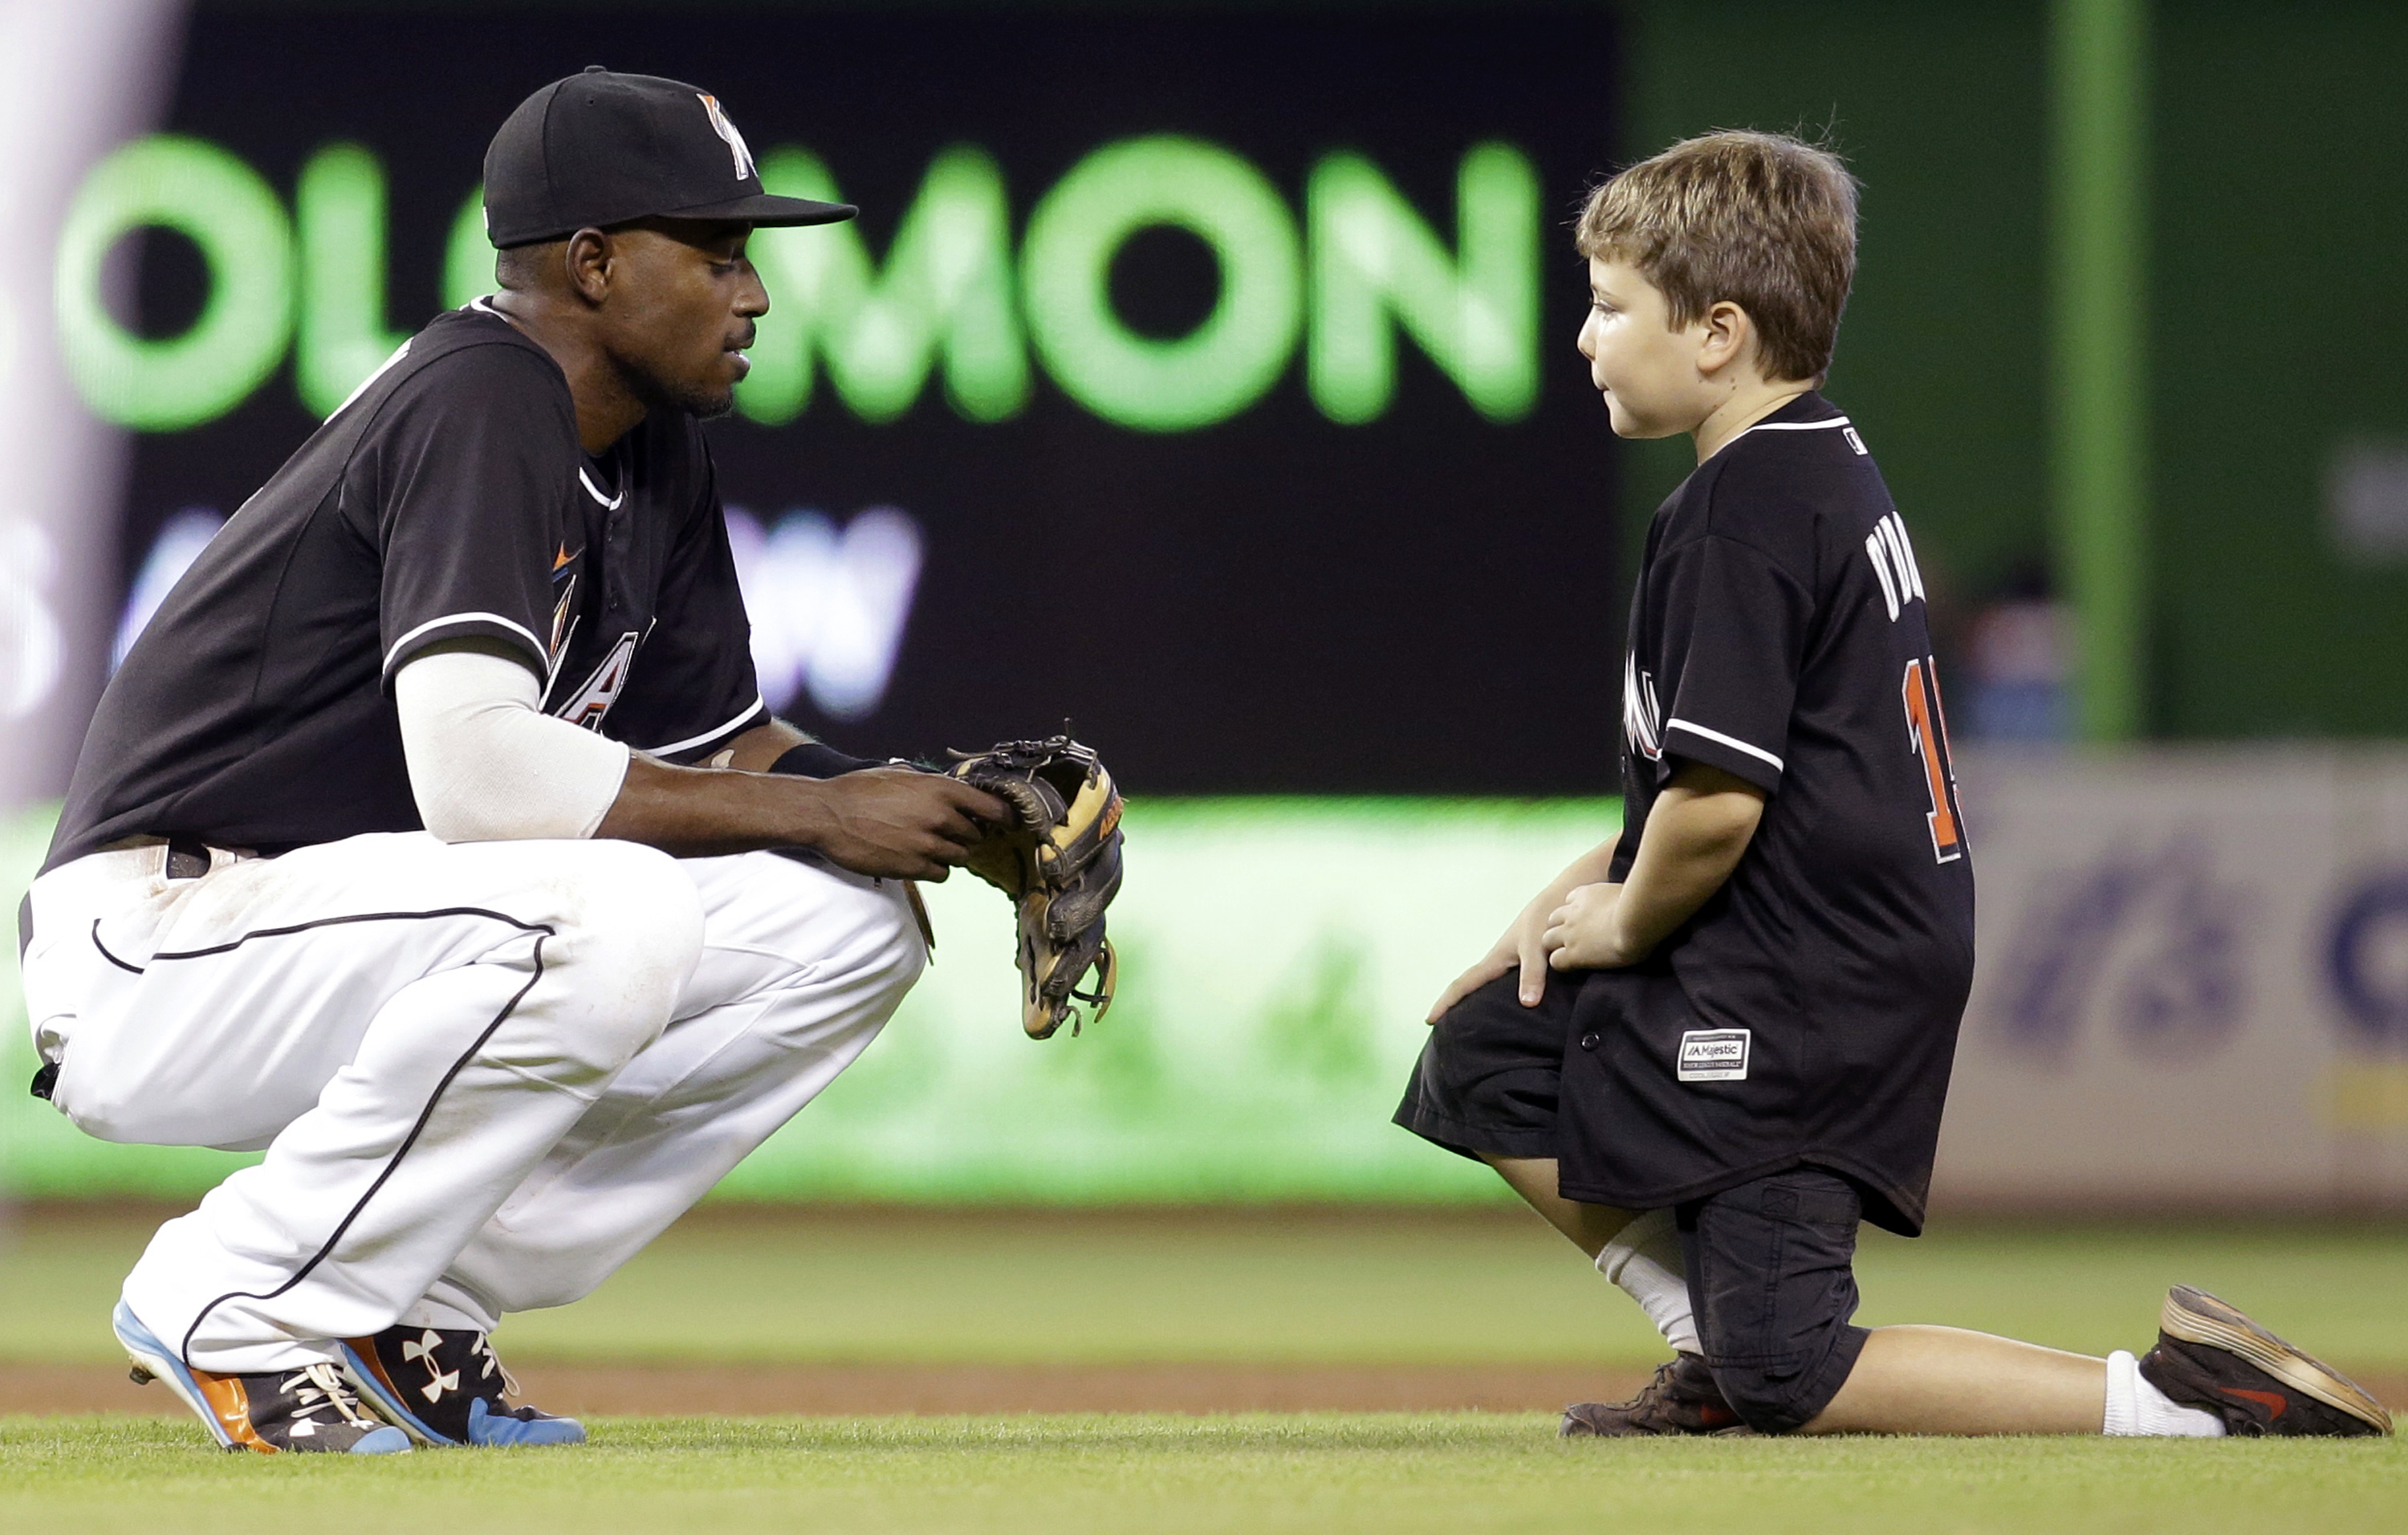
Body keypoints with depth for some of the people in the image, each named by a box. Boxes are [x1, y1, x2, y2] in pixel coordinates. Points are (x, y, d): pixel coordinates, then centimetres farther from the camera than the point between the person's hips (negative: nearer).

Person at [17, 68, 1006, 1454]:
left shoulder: (658, 456, 11)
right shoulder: (480, 404, -19)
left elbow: (722, 743, 16)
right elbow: (472, 767, -30)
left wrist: (944, 815, -4)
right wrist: (816, 811, -24)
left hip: (347, 949, 10)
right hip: (157, 948, -10)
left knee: (854, 924, 0)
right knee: (613, 913, -34)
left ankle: (410, 1304, 3)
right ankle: (236, 1302, -16)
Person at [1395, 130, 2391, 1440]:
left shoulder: (1736, 516, -18)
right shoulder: (1832, 474, 14)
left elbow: (1719, 801, -24)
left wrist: (1627, 924, -4)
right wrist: (1590, 887, 12)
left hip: (1806, 1008, -10)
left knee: (1784, 1372, -10)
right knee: (1487, 1052, 20)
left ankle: (2183, 1394, -14)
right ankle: (1713, 1337, 14)